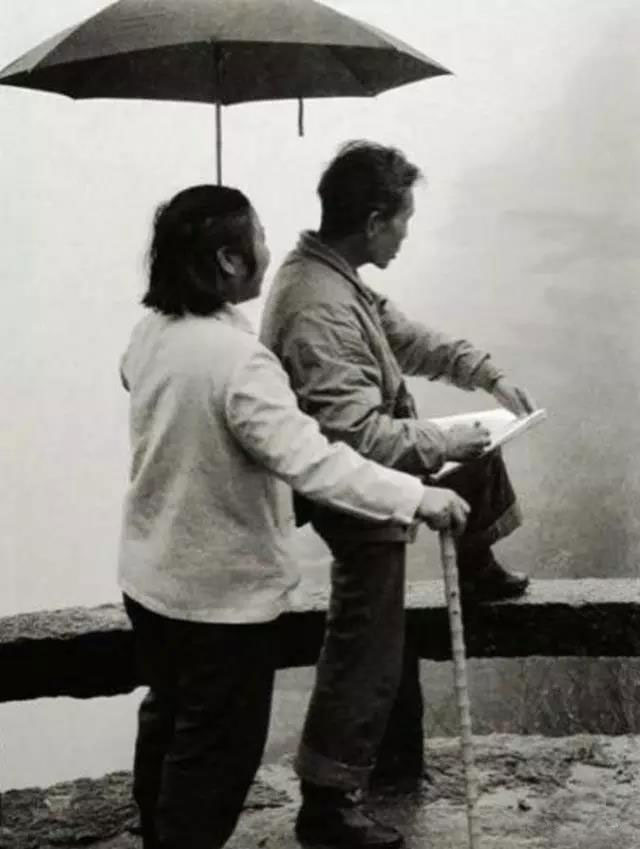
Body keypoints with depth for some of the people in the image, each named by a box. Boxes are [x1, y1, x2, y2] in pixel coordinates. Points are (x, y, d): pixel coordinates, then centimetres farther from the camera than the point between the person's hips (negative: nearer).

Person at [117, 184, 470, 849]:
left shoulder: (151, 332, -2)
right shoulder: (237, 358, -29)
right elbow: (310, 461, -37)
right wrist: (416, 497, -34)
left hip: (152, 575, 9)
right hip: (222, 590, -9)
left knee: (168, 720, 25)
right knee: (216, 746, 8)